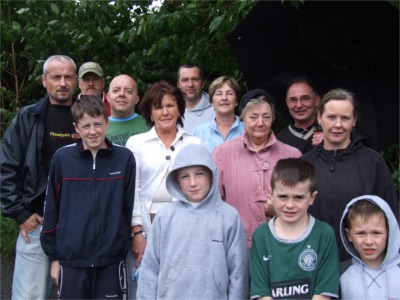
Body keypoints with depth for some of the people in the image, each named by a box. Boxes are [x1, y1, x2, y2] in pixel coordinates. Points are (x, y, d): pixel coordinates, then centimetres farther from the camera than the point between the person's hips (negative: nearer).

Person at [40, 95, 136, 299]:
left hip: (112, 259, 0)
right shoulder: (62, 158, -2)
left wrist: (125, 242, 5)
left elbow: (130, 208, 5)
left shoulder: (125, 158, -2)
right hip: (71, 259, 0)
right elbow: (51, 208, 4)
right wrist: (53, 256, 5)